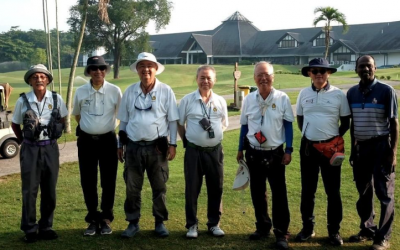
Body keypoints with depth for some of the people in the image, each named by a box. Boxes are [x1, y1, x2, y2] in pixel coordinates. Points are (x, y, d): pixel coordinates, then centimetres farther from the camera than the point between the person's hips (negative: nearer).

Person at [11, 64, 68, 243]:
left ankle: (46, 227, 20)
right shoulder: (23, 101, -3)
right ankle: (30, 229, 12)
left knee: (49, 190, 8)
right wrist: (23, 141, 5)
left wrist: (53, 135, 10)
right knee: (29, 190, 1)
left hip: (50, 149, 1)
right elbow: (15, 125, 10)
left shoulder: (56, 99, 0)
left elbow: (62, 119, 15)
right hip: (30, 149, -1)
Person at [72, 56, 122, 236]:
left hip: (108, 140, -2)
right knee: (88, 182, 7)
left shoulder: (115, 91, -5)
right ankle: (93, 219, 20)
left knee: (108, 181, 6)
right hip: (86, 141, 2)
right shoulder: (80, 91, 1)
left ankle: (106, 219, 20)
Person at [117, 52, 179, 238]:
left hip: (157, 147, -2)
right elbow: (123, 120, 10)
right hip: (133, 147, 2)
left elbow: (173, 120, -1)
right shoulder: (129, 91, 5)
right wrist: (120, 144, 10)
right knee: (132, 188, 8)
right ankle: (133, 223, 21)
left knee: (159, 188, 8)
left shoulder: (165, 91, -2)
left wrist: (172, 144, -5)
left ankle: (160, 222, 22)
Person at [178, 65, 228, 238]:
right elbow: (180, 124, 5)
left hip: (215, 151, 2)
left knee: (216, 188, 8)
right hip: (194, 151, -2)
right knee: (192, 189, 4)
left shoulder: (220, 101, 4)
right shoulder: (187, 100, -2)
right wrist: (188, 141, 6)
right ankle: (192, 225, 17)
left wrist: (213, 138, 11)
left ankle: (214, 224, 23)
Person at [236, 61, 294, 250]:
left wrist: (288, 150, -6)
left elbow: (288, 125, -2)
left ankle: (281, 233, 10)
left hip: (275, 153, -3)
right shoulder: (249, 99, 2)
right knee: (257, 193, 12)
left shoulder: (282, 98, -5)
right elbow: (244, 126, 10)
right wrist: (240, 149, 11)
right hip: (254, 153, 3)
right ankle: (262, 227, 28)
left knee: (279, 194, 1)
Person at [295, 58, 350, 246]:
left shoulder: (338, 94, -4)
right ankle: (307, 227, 24)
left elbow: (345, 122, 2)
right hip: (308, 147, 3)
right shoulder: (304, 94, 4)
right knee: (307, 190, 10)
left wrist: (335, 139, -5)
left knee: (333, 191, 5)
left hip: (331, 147, -2)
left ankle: (334, 230, 17)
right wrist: (308, 136, 6)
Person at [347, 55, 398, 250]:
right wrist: (353, 149, 13)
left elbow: (394, 122, -7)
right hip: (361, 147, 5)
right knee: (363, 192, 13)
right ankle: (367, 229, 28)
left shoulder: (386, 91, -8)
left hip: (381, 146, -5)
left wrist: (392, 151, -12)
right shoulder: (352, 93, 6)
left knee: (384, 193, 1)